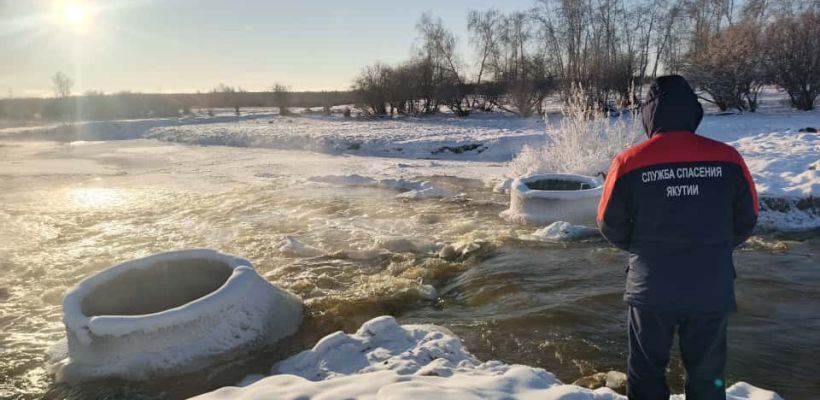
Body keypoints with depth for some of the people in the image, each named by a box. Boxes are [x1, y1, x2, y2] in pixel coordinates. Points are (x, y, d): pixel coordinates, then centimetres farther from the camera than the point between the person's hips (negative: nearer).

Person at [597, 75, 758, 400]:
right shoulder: (728, 158, -7)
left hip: (652, 290, -1)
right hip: (712, 291, 2)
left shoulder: (629, 162, -13)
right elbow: (746, 221, 5)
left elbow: (611, 226, -3)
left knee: (646, 373, 17)